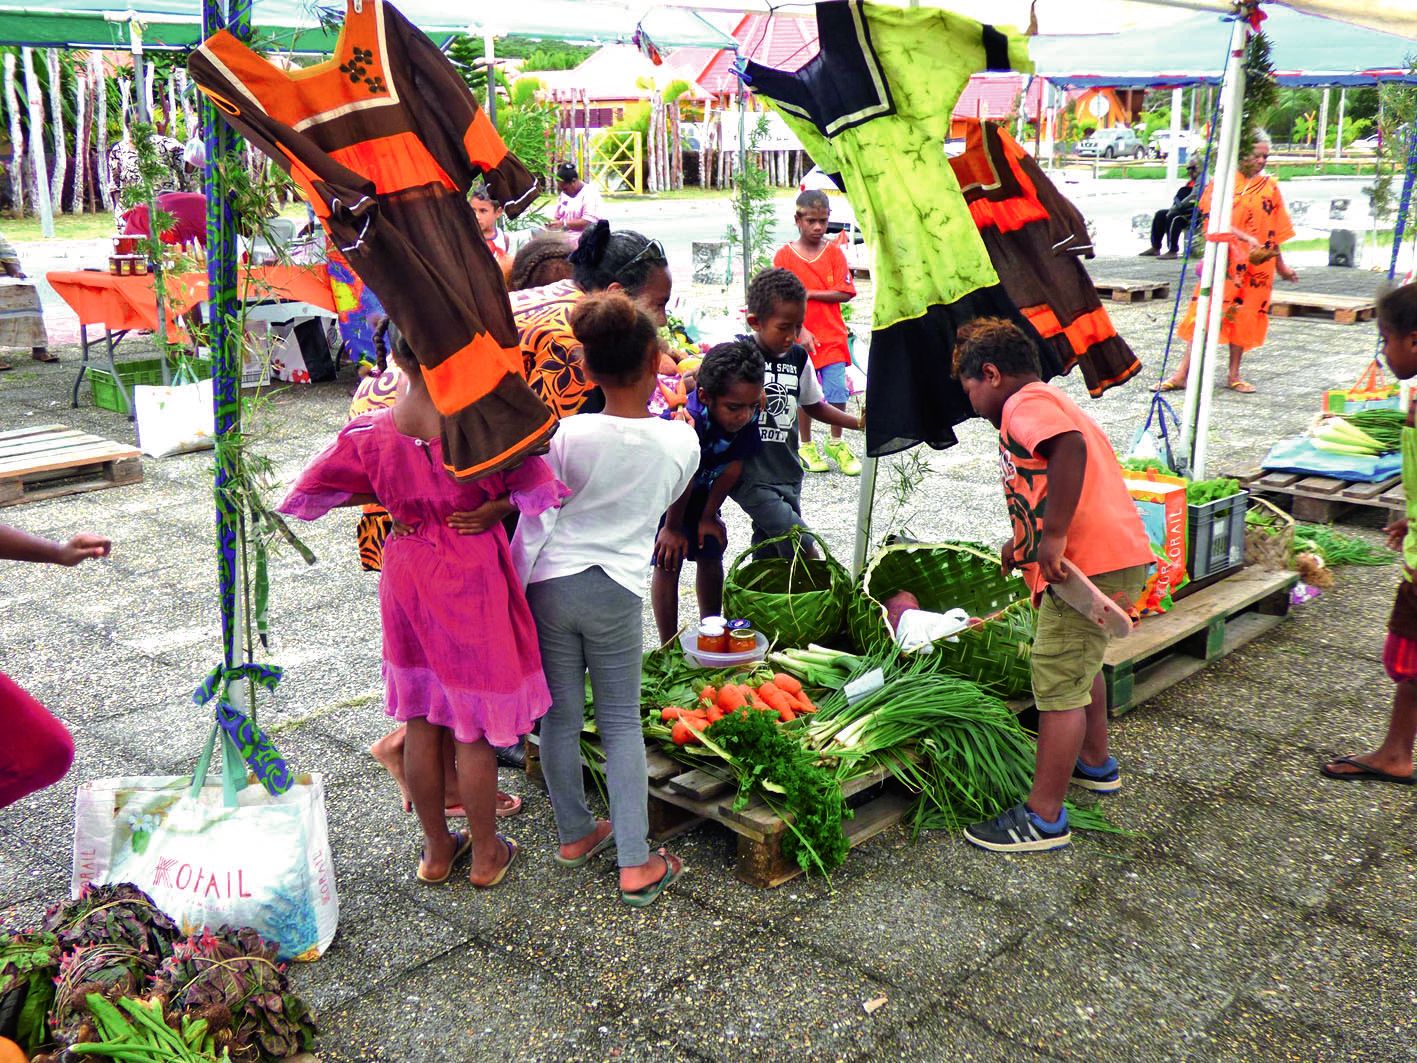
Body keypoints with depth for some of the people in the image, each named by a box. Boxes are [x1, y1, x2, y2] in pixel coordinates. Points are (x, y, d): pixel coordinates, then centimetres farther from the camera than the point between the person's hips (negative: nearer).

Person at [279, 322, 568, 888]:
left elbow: (306, 497, -1)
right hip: (473, 579, -3)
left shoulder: (369, 432, -9)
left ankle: (436, 849, 31)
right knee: (474, 726, 10)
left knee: (421, 721, 16)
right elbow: (538, 493, -16)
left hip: (407, 575, 3)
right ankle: (485, 854, 25)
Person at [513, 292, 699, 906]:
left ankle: (574, 835, 30)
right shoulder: (682, 441, -8)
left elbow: (536, 520, -3)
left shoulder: (569, 435, -14)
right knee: (621, 723, 10)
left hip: (551, 583, 0)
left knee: (561, 715, 13)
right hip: (617, 591, 0)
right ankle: (635, 864, 8)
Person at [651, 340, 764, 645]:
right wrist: (672, 527, -15)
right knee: (668, 562, -5)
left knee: (711, 554, 11)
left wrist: (709, 515, -3)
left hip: (702, 488, 6)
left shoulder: (748, 414, -25)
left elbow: (733, 466, -12)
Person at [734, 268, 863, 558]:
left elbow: (814, 406, 18)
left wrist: (858, 422, 7)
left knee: (770, 551, 13)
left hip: (787, 473, 6)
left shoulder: (798, 357, 6)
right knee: (801, 547, -15)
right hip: (751, 477, -6)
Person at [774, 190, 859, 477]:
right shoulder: (785, 255, -2)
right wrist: (801, 331, -13)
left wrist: (808, 293, -12)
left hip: (832, 336, 2)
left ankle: (836, 443, 18)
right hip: (799, 336, -1)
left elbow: (844, 292, -5)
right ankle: (807, 446, 20)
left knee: (838, 391, -1)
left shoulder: (834, 252, 3)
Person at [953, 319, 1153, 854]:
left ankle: (1044, 819, 1)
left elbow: (1071, 447, -29)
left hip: (1089, 565, -11)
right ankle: (1095, 763, 48)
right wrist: (1025, 541, 39)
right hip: (1123, 554, 11)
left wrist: (1054, 537, -29)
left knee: (1060, 683, -5)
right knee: (1081, 663, 30)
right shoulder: (1051, 402, 25)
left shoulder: (1025, 402, -8)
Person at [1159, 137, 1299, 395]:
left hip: (1258, 262, 3)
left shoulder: (1270, 187, 10)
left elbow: (1275, 231, 15)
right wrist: (1245, 237, -24)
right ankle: (1183, 373, -7)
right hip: (1225, 258, -3)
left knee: (1246, 314, 6)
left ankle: (1234, 375, 14)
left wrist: (1280, 265, 17)